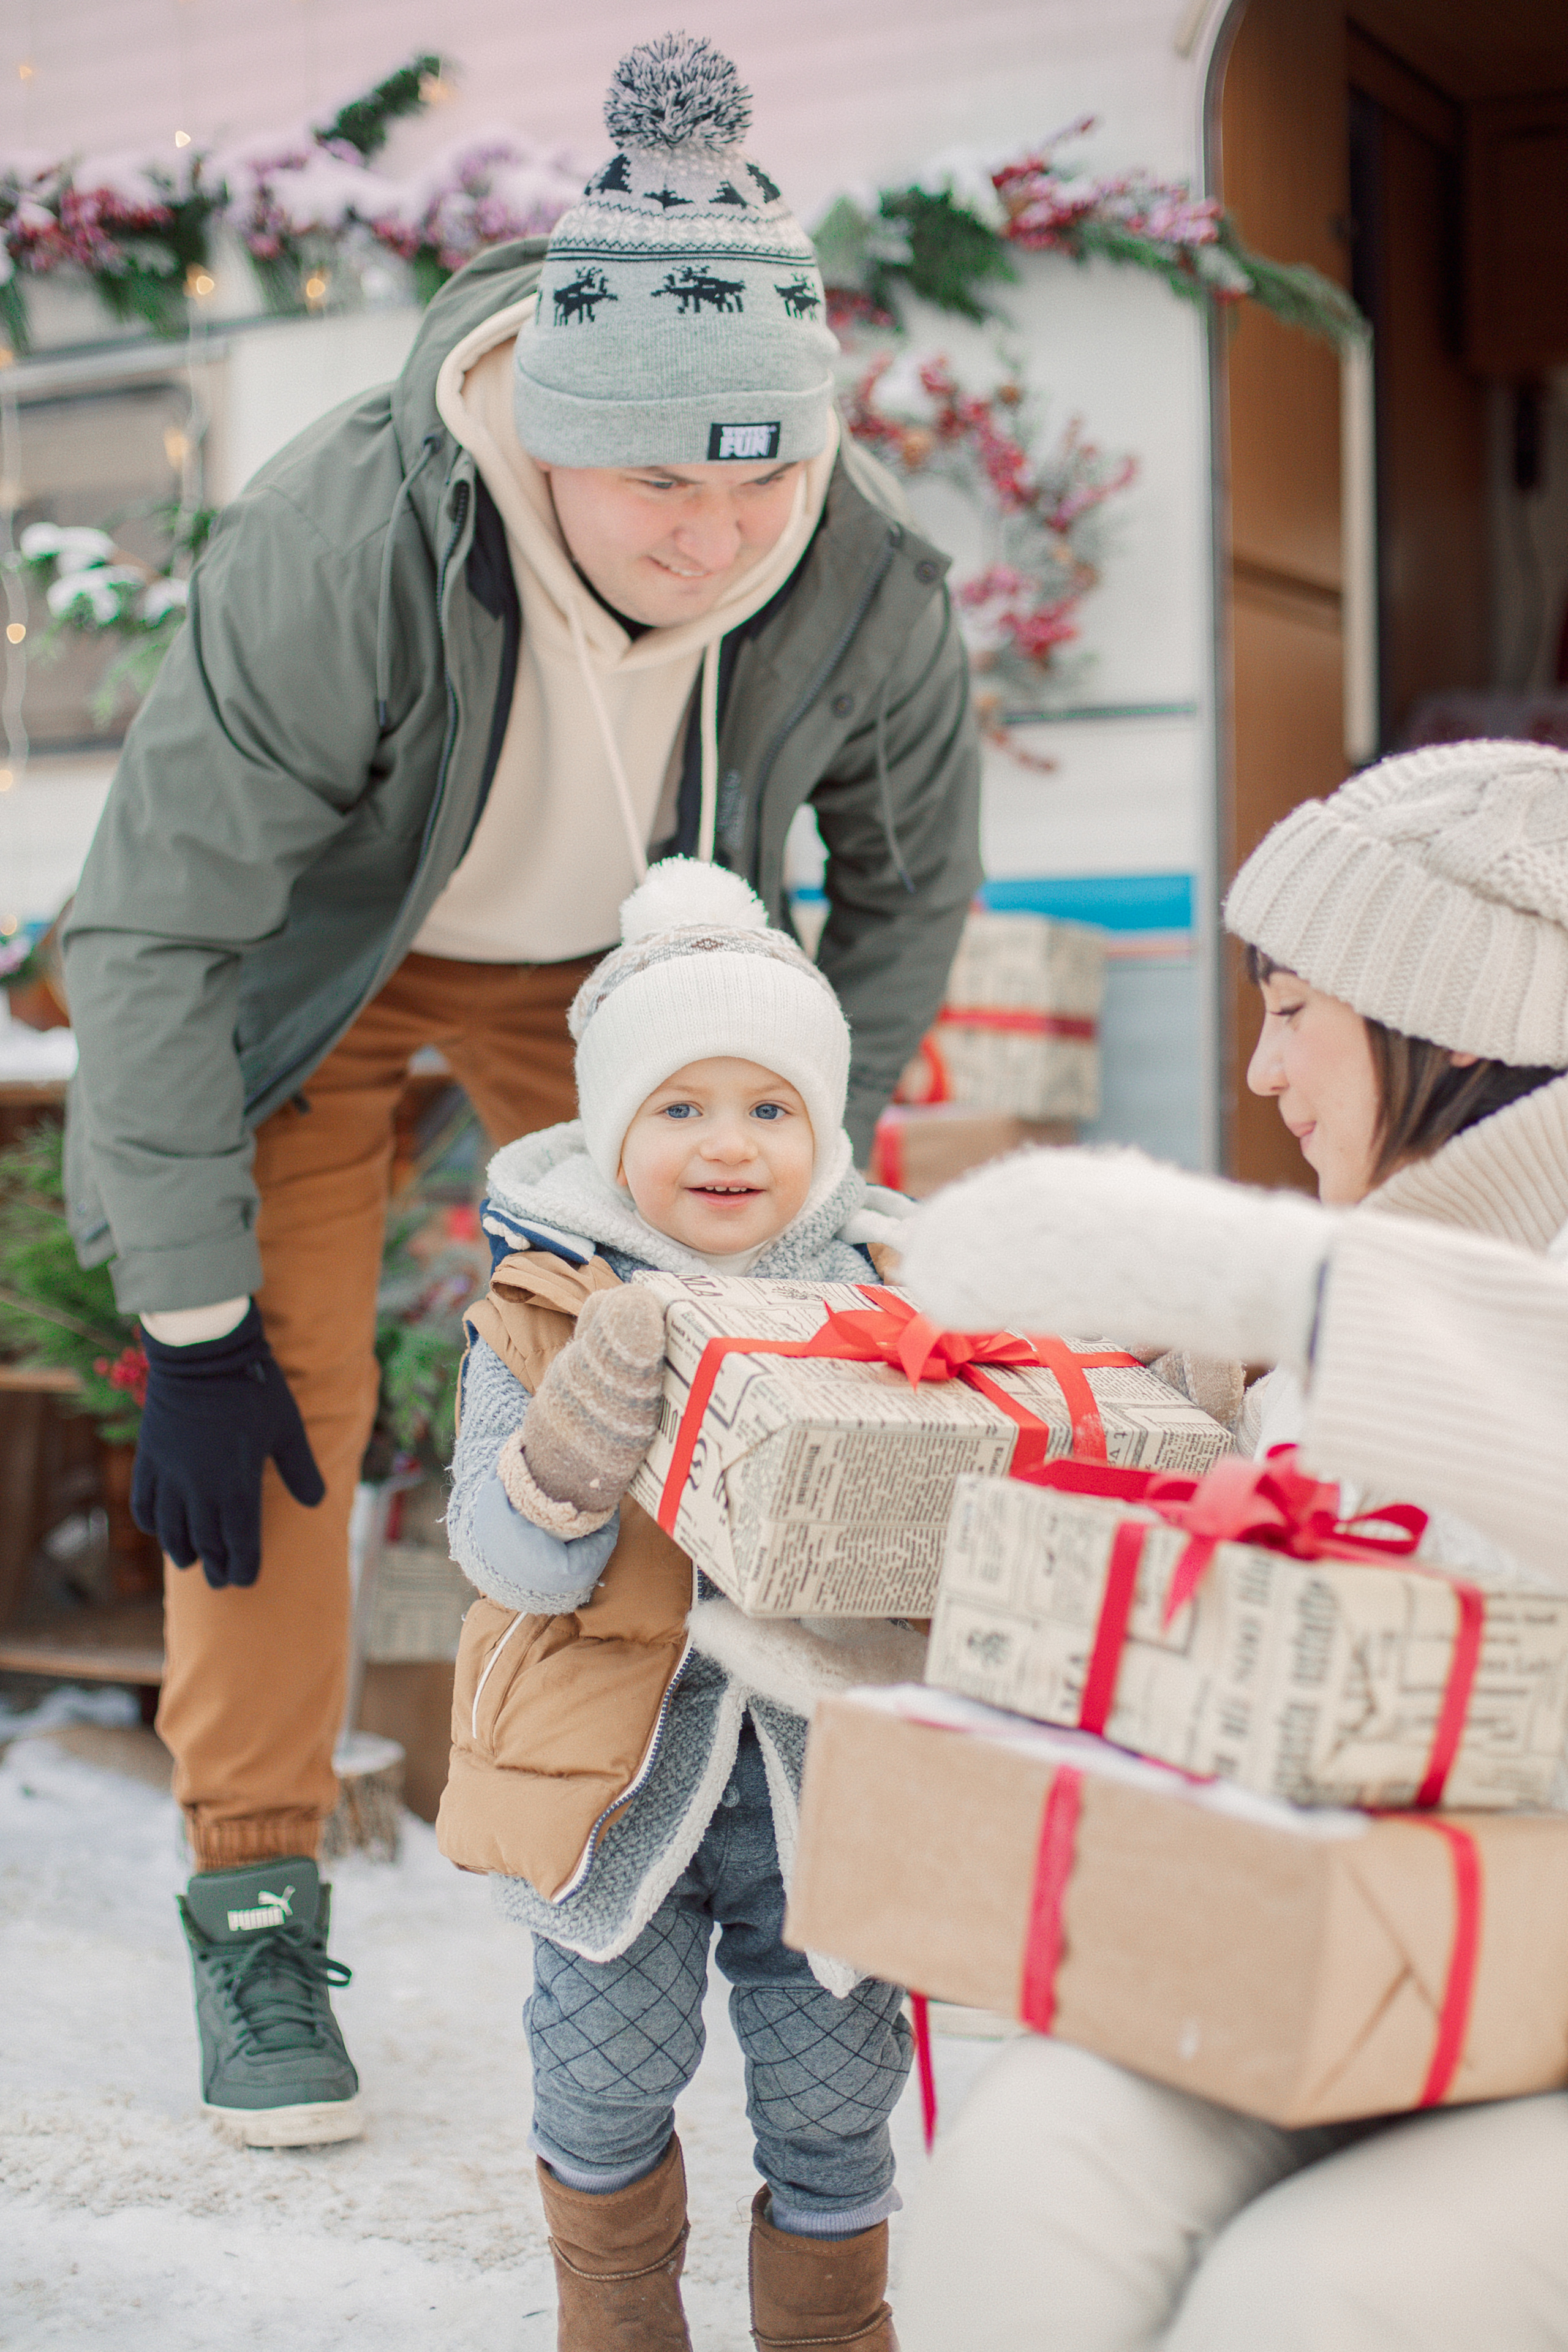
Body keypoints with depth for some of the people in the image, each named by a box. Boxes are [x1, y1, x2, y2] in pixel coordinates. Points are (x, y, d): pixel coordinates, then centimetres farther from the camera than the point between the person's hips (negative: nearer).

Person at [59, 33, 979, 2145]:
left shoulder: (867, 587, -29)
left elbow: (911, 877, -6)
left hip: (607, 957, 3)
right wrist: (192, 1324, -26)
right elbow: (154, 934, -30)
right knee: (286, 1397, -9)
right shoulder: (337, 547, -40)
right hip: (317, 942, -2)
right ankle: (255, 1896, 7)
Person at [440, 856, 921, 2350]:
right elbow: (504, 1555, -13)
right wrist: (568, 1458, -32)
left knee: (830, 2098, 13)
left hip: (824, 1771, 1)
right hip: (620, 1774, -1)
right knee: (606, 2085, 13)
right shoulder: (545, 1315, -8)